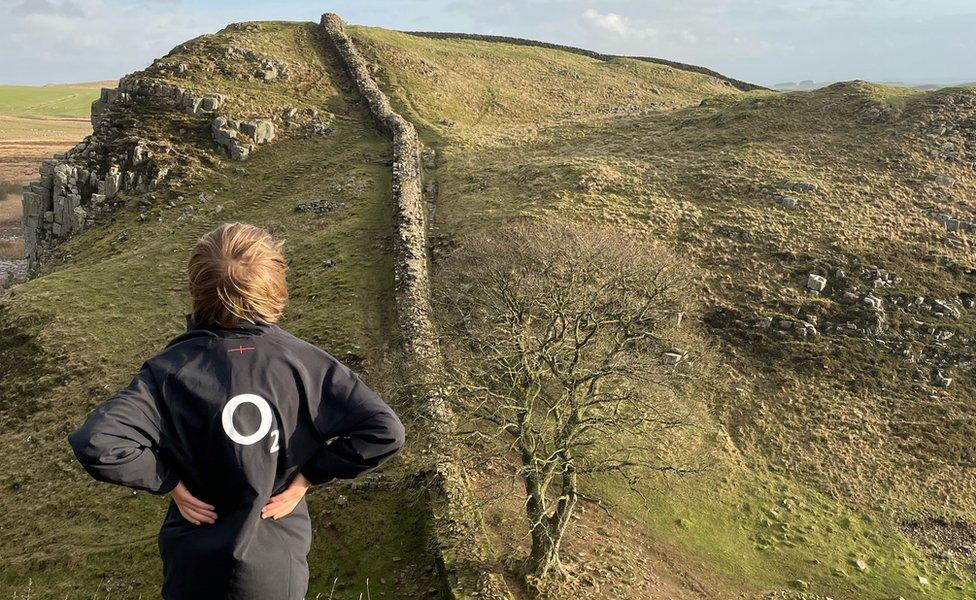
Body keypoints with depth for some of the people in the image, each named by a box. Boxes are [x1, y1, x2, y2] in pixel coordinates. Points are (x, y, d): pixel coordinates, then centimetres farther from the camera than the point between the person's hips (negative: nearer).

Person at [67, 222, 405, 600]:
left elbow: (95, 445, -26)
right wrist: (307, 477, -11)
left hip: (195, 568, 0)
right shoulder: (303, 362, -15)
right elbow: (385, 431, -19)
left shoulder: (171, 368, -16)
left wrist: (169, 481, -12)